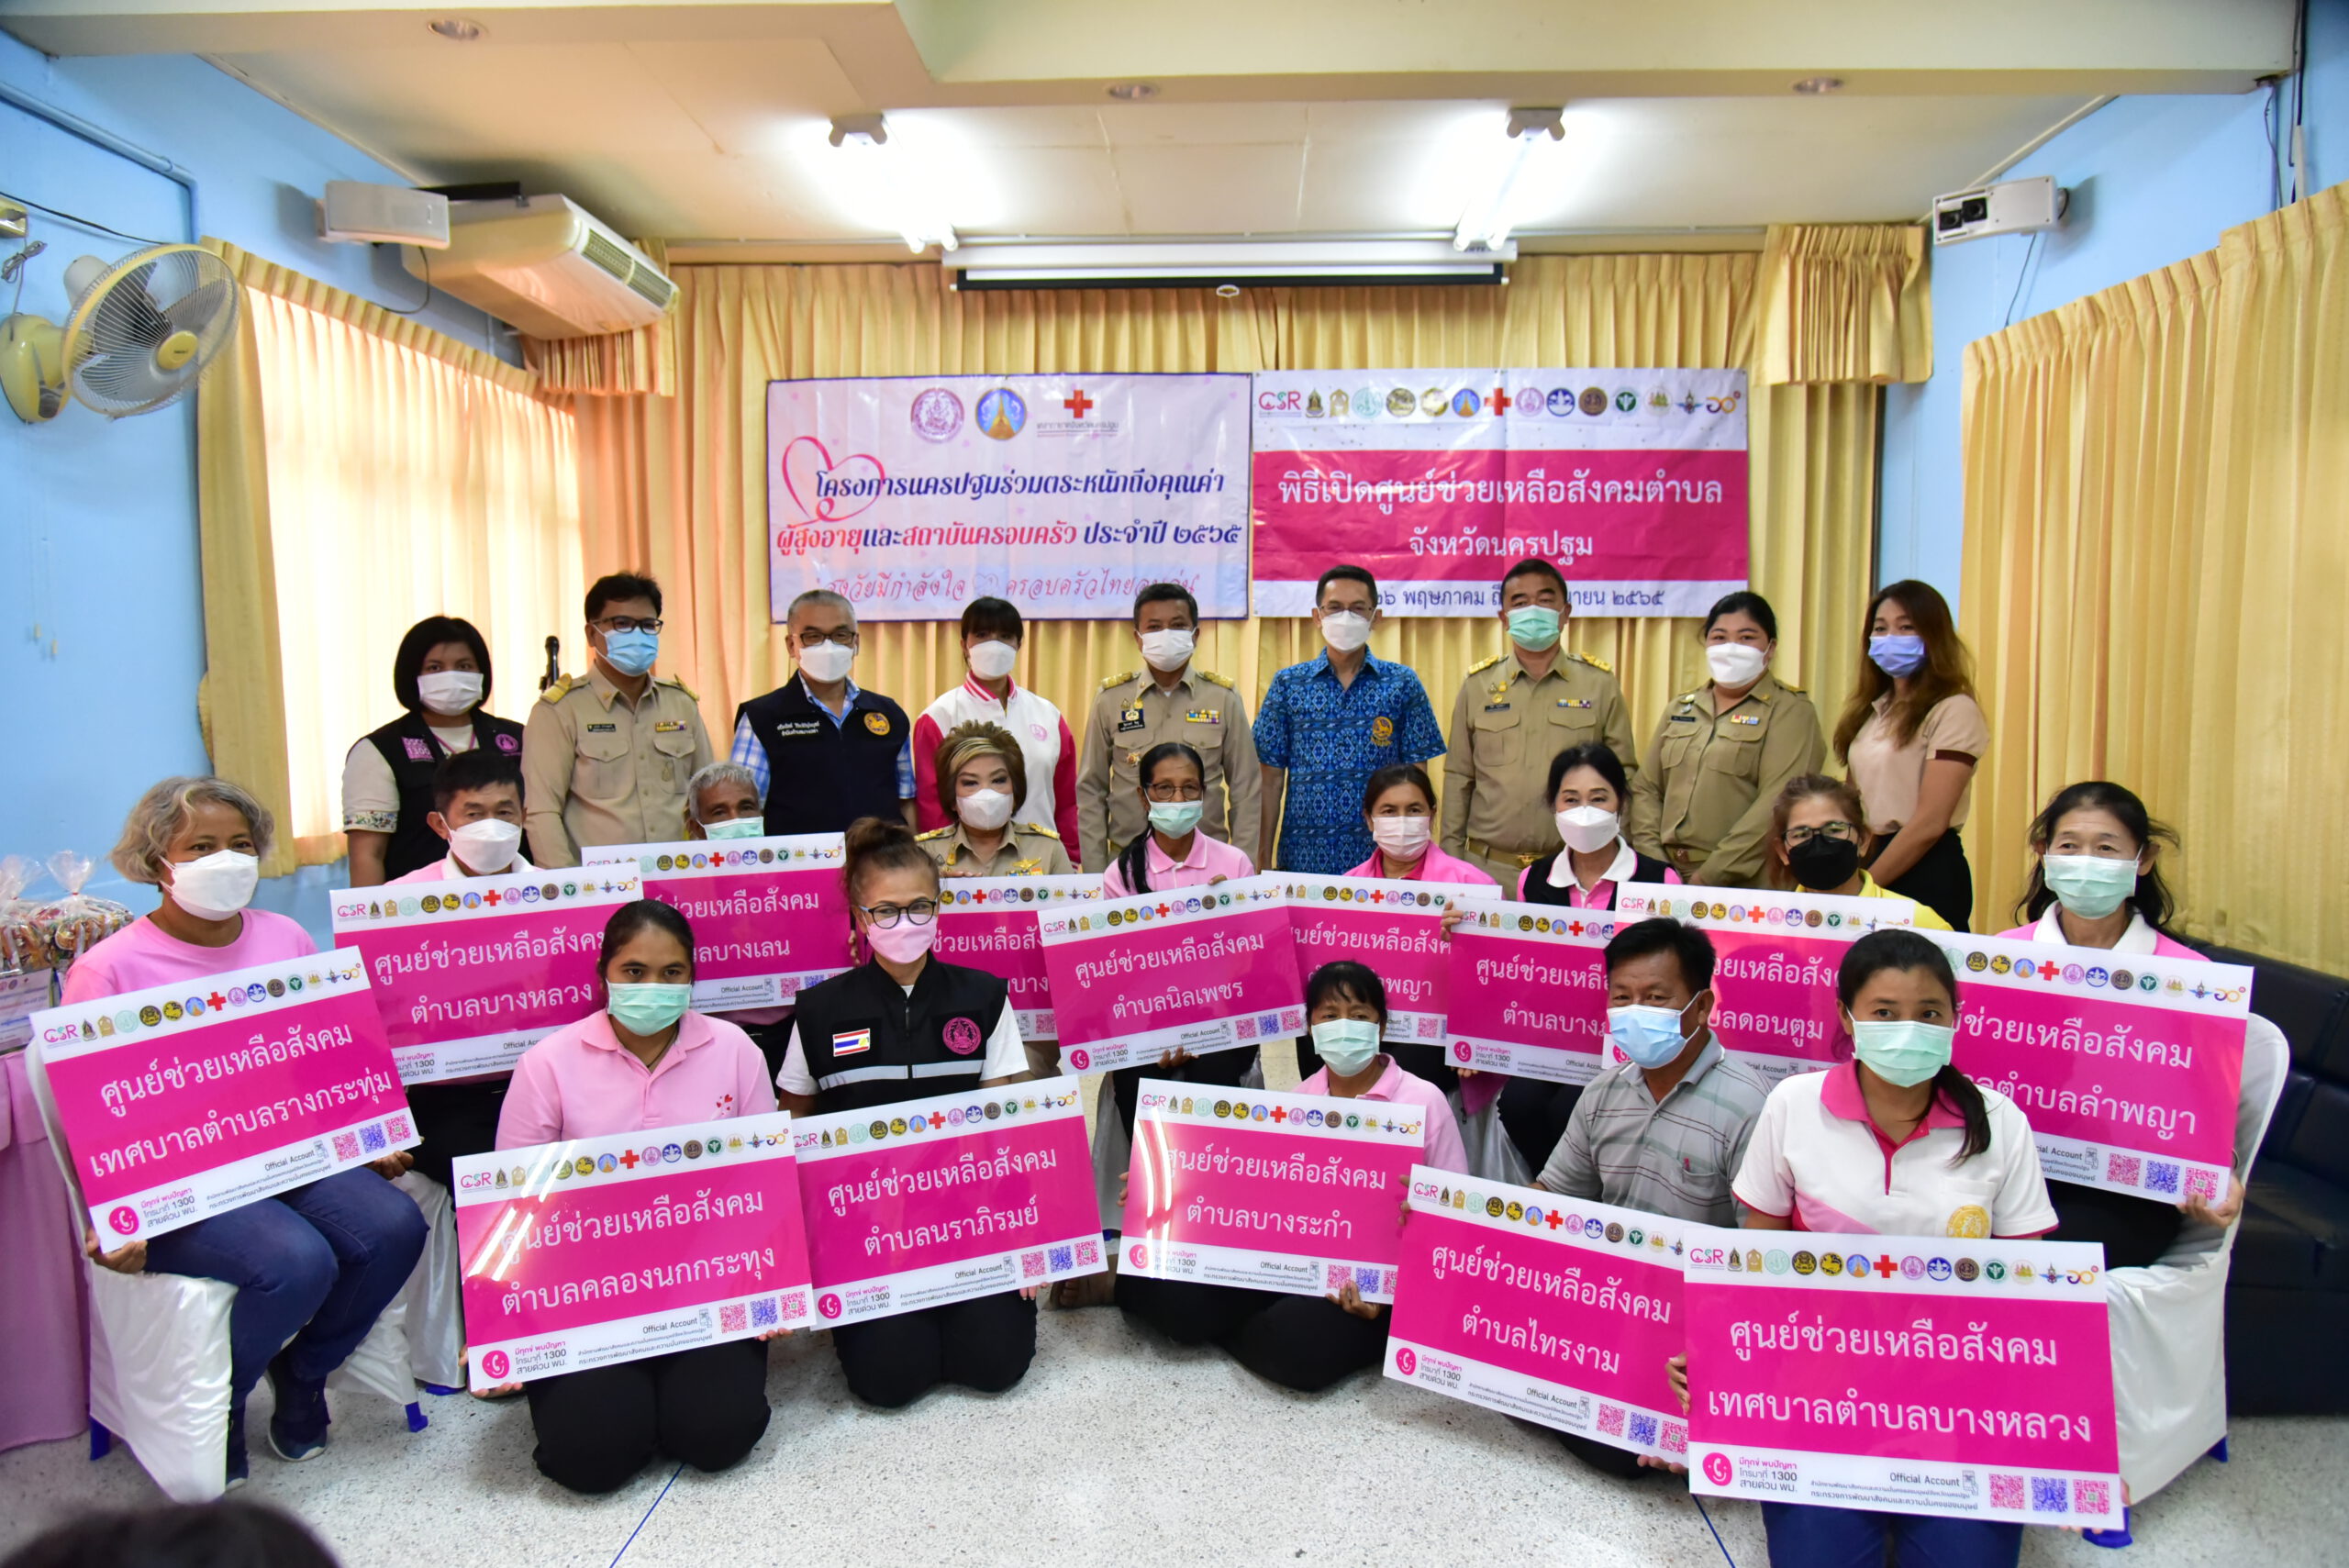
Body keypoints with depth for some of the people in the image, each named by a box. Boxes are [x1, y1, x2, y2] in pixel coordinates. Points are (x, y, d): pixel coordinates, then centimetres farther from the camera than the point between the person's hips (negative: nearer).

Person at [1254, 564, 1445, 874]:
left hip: (1380, 860, 0)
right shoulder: (1288, 684, 5)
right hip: (1301, 859, 1)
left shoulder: (1402, 684, 4)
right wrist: (1263, 860, 0)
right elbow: (1273, 779, 4)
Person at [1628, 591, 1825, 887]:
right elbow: (1647, 789, 11)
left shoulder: (1790, 712, -1)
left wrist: (1710, 875, -17)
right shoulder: (1679, 708, 14)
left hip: (1745, 885, -4)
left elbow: (1777, 806, -12)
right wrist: (1653, 864, -3)